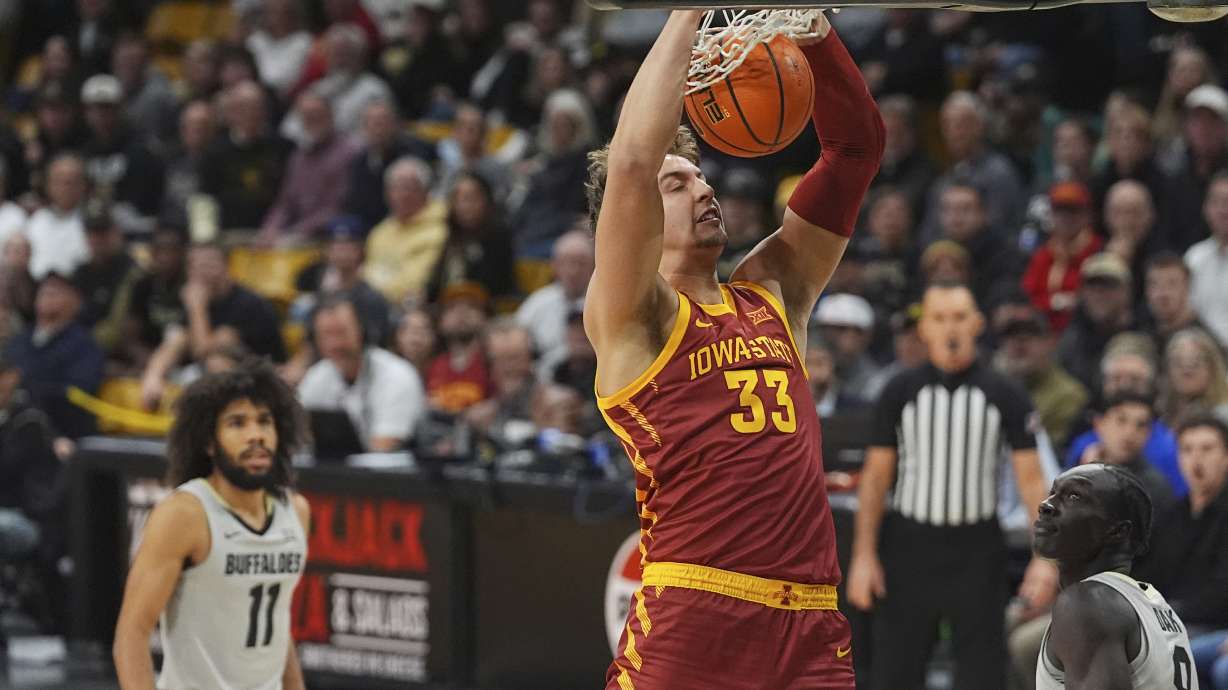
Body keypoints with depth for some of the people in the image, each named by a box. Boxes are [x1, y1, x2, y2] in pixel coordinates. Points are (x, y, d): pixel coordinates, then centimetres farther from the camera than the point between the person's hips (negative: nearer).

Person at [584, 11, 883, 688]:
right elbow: (632, 161, -14)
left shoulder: (772, 294, 19)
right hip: (691, 626, -6)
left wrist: (813, 31, 7)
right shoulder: (628, 316, 2)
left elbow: (856, 146, 20)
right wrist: (690, 15, -7)